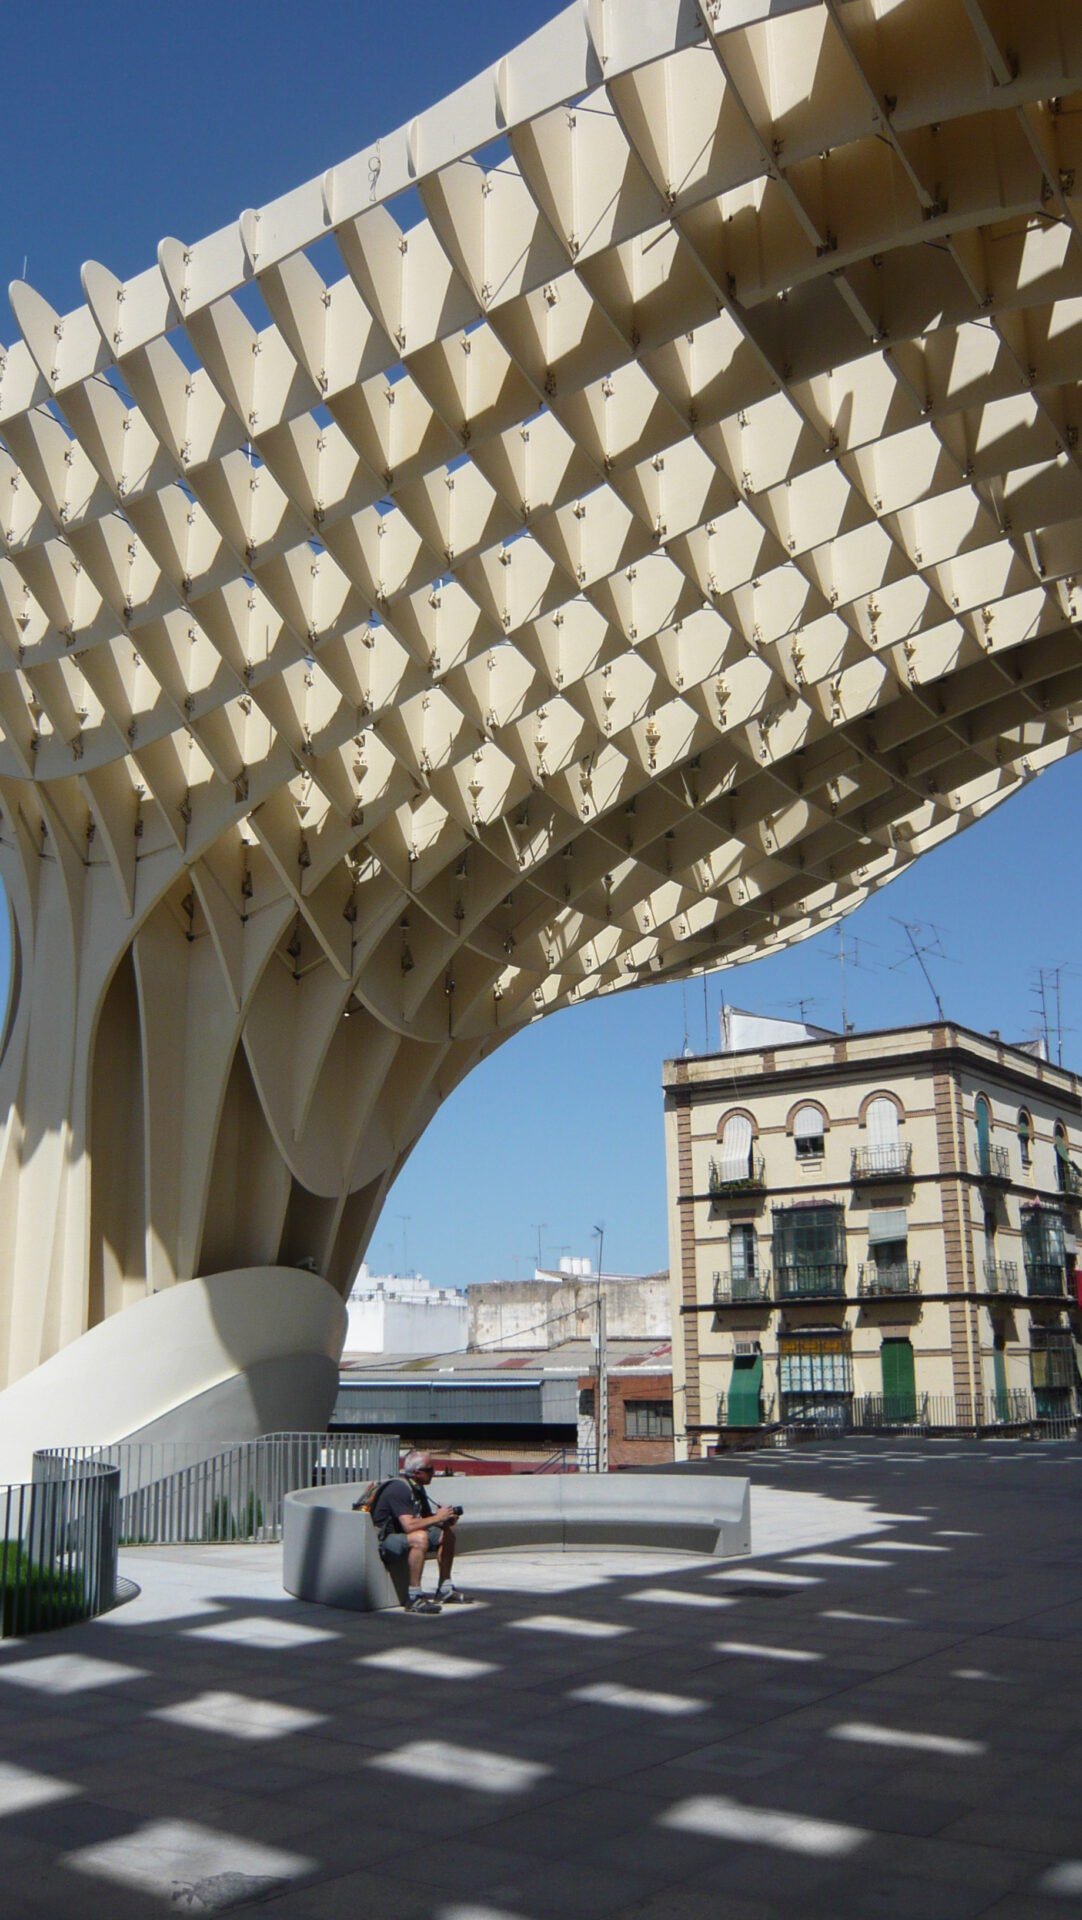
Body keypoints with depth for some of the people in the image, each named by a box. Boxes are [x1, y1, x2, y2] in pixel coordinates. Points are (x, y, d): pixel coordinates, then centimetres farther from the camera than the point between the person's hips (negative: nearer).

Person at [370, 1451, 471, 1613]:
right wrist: (437, 1517, -24)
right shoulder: (399, 1489, -24)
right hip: (383, 1541, -10)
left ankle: (445, 1590, 15)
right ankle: (414, 1598, -34)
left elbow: (426, 1517, 14)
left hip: (401, 1535, 10)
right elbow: (409, 1526, -34)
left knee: (447, 1533, 9)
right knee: (420, 1537, -37)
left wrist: (445, 1520, -7)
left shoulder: (418, 1488, 7)